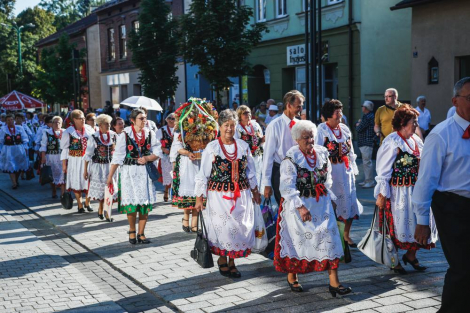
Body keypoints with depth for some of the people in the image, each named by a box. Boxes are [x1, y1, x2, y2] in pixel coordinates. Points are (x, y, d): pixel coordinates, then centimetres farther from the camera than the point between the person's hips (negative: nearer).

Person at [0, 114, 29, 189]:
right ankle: (14, 183, -1)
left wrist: (25, 148, -1)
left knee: (19, 165, 10)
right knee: (11, 166, -4)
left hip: (19, 150, 2)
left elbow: (24, 139, 5)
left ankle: (16, 179, 31)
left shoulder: (20, 128, 2)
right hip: (8, 150, -2)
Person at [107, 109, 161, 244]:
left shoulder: (150, 134, 4)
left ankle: (141, 233, 15)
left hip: (145, 172, 3)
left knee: (145, 203, 1)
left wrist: (147, 158, -13)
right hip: (129, 172, -3)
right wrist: (110, 176, -6)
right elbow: (117, 157, -5)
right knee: (131, 203, -4)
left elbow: (157, 153, 7)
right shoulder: (125, 134, -6)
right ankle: (132, 231, 20)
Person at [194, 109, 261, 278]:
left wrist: (255, 191, 19)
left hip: (241, 195, 4)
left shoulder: (243, 146, 6)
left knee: (240, 227, 4)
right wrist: (199, 198, -6)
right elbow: (203, 174, -4)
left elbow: (250, 171, 16)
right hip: (219, 196, -3)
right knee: (222, 228, -2)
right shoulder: (212, 147, -5)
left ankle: (232, 261, 19)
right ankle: (222, 261, 19)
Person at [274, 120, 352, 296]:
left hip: (321, 203, 5)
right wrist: (300, 206, -26)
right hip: (299, 204, -4)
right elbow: (287, 186, -19)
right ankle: (292, 277, 27)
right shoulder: (291, 158, -12)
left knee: (330, 237, -3)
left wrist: (329, 197, 11)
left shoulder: (322, 153, 5)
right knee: (298, 239, 6)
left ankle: (334, 282, -1)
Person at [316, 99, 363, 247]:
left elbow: (350, 150, 15)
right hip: (330, 170, -5)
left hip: (346, 170, 5)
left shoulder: (345, 129, 10)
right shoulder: (322, 129, -6)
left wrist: (353, 169, 13)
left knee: (349, 201, 6)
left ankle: (346, 235, 19)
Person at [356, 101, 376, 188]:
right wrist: (359, 123, -1)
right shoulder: (366, 116, 19)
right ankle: (367, 180, 23)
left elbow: (359, 128, -16)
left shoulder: (368, 117, -15)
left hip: (367, 142, -11)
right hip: (364, 142, 11)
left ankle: (370, 182, -8)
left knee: (367, 162, -10)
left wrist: (358, 125, 4)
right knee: (365, 162, 16)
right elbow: (357, 124, 19)